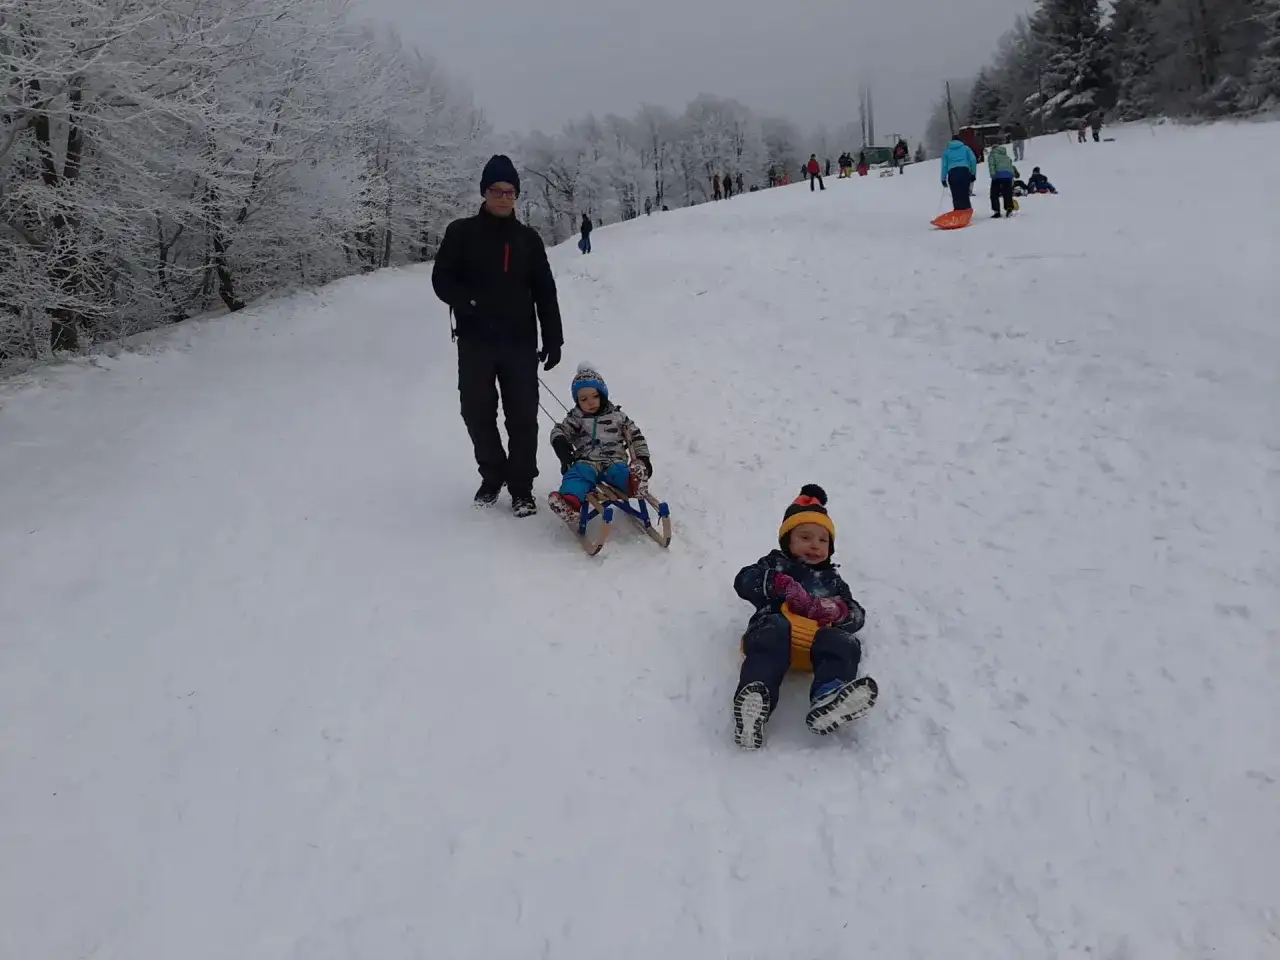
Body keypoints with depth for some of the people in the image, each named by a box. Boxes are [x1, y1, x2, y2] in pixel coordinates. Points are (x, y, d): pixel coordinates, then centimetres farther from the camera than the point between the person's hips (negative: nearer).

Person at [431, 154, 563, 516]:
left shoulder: (528, 238, 8)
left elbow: (545, 292, 8)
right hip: (475, 342, 0)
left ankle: (521, 487, 12)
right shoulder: (462, 233, 3)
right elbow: (442, 280, 0)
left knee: (523, 417, 1)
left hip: (520, 343, 1)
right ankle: (492, 475, 28)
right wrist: (471, 305, -18)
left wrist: (553, 338, 2)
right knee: (478, 414, 7)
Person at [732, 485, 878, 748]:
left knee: (842, 644, -29)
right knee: (773, 634, -38)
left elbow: (857, 616, 26)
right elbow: (744, 581, 8)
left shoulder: (832, 579, 39)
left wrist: (839, 610, -1)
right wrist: (783, 586, -8)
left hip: (818, 636, 3)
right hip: (776, 625, -3)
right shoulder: (774, 564, 29)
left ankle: (828, 698, -60)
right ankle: (755, 696, -63)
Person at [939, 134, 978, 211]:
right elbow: (973, 160, 6)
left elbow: (944, 165, 13)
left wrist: (943, 179, 14)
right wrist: (973, 174, 10)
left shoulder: (946, 151, 21)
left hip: (952, 173, 0)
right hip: (965, 172, 0)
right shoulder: (965, 148, 19)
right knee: (965, 195, -1)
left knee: (956, 196, -1)